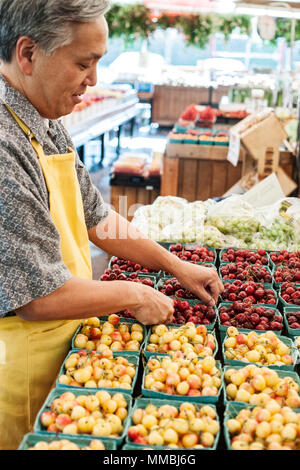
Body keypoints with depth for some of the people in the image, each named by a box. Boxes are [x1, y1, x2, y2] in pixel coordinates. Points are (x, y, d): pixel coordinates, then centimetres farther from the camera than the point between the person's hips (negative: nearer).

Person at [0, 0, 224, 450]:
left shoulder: (47, 125, 5)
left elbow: (96, 217, 14)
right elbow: (37, 298, -29)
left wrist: (176, 266, 12)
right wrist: (134, 296, -14)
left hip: (59, 342, 9)